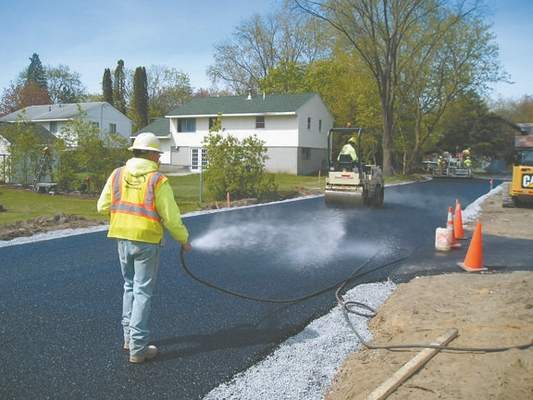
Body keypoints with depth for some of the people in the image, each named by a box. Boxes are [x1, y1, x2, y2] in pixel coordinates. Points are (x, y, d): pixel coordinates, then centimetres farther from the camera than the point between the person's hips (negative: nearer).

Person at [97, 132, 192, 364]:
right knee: (143, 292, 3)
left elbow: (102, 207, 5)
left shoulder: (117, 175, 2)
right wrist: (184, 240, 3)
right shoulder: (158, 180, -11)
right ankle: (138, 349, 7)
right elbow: (171, 218, -12)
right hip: (147, 241, -5)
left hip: (123, 238, 5)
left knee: (130, 287, 22)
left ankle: (129, 336, 31)